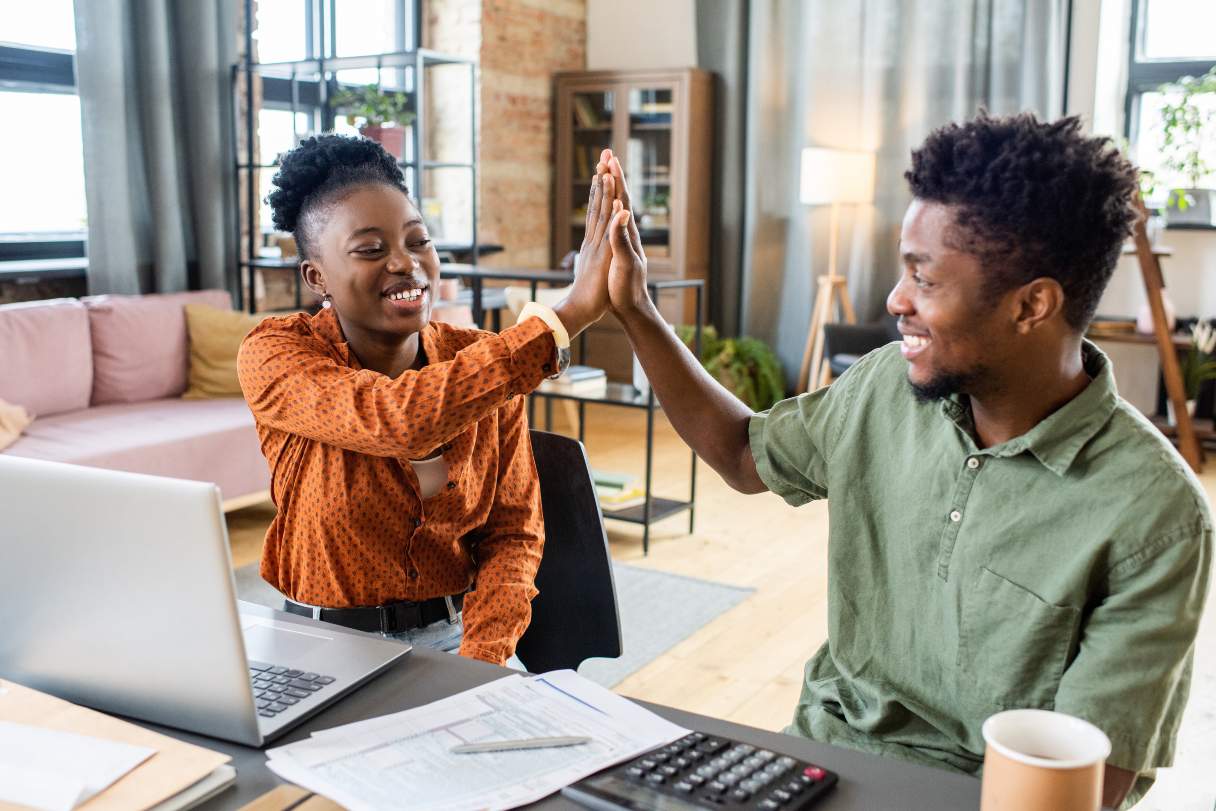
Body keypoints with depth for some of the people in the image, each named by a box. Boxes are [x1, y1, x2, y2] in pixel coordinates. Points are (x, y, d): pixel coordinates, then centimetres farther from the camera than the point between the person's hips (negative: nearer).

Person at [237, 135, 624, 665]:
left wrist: (480, 662, -17)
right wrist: (570, 313, -33)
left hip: (455, 636, 1)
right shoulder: (274, 355, -12)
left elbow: (512, 532, 0)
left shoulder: (484, 363, -2)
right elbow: (397, 420, -31)